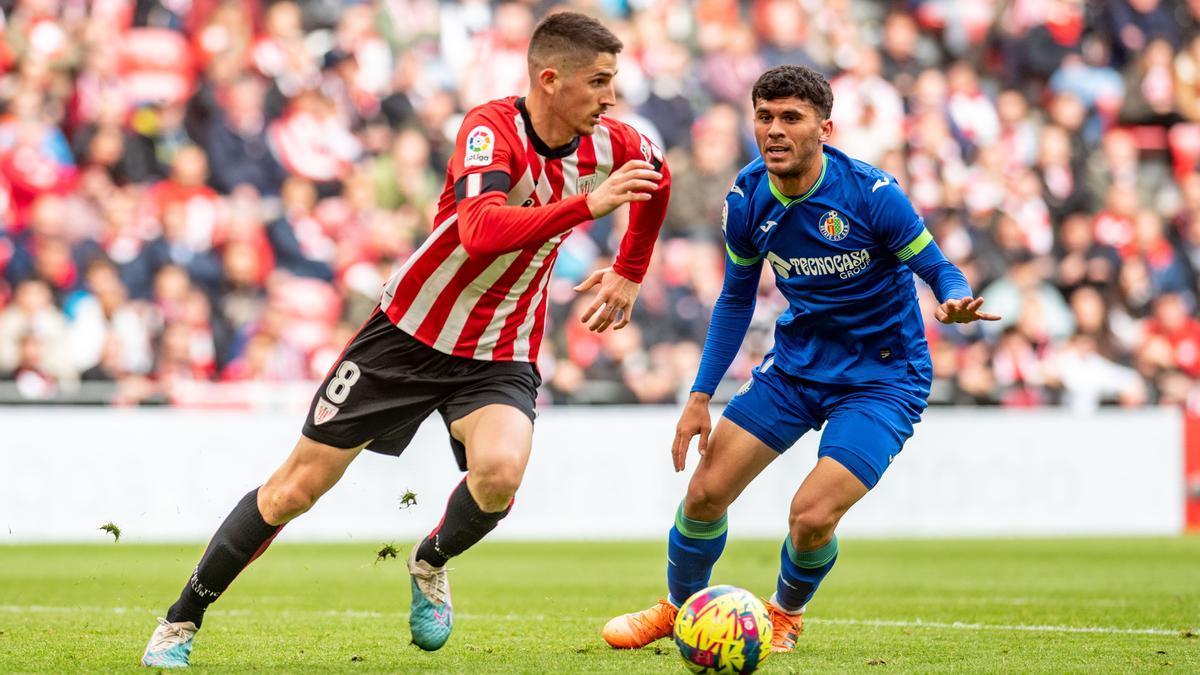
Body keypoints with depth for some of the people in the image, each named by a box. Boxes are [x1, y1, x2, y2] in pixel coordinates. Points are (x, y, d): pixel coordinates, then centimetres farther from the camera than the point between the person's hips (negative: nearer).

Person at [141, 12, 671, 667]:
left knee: (499, 472, -28)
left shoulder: (607, 145, -7)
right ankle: (180, 622, 19)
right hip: (409, 333, -3)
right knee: (294, 489, 1)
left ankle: (430, 564, 6)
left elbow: (658, 176, 18)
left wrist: (629, 274, 20)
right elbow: (481, 231, -42)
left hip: (498, 355, 3)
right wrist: (587, 204, -45)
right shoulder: (492, 129, -24)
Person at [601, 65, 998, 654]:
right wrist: (700, 397, 6)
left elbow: (937, 269, -14)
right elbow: (736, 300, 8)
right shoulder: (747, 200, -6)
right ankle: (679, 607, 29)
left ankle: (786, 613, 16)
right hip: (795, 363, 5)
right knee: (706, 491, -1)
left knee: (812, 515, -19)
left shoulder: (870, 193, -22)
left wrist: (954, 302, -39)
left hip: (881, 377, -5)